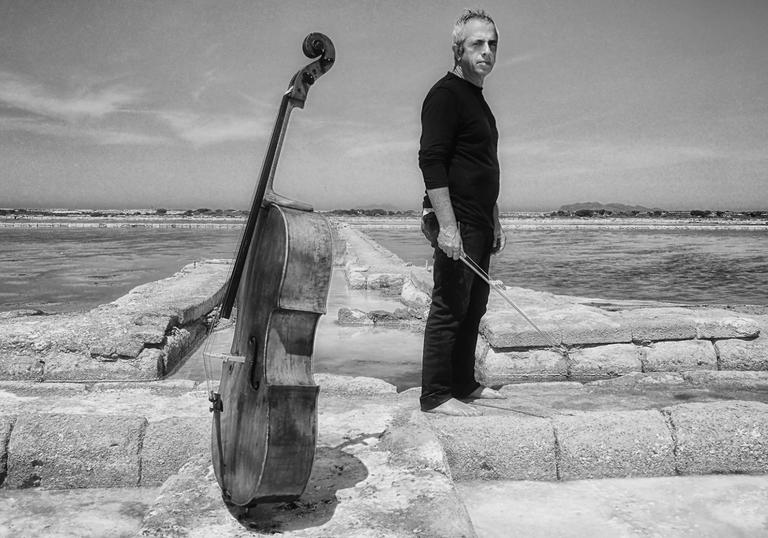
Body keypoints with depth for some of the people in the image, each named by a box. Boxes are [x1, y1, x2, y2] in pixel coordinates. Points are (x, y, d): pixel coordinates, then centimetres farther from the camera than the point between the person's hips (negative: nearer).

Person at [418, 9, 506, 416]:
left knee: (473, 308, 14)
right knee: (449, 309, -6)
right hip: (456, 223, -10)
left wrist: (495, 223, 23)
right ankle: (435, 396, 3)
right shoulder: (445, 95, -9)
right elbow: (430, 161, -19)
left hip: (479, 224, 10)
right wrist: (447, 226, -25)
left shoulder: (478, 100, 21)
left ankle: (463, 384, 25)